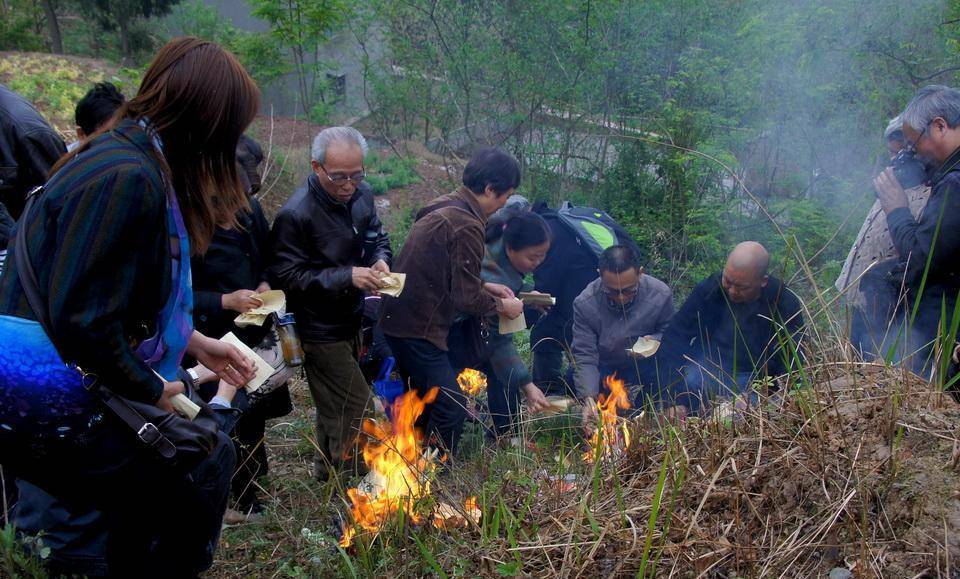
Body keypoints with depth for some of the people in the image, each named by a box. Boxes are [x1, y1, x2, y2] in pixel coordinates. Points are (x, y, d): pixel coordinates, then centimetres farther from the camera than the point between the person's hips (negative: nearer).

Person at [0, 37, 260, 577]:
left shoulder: (134, 156, 8)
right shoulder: (127, 179, -24)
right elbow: (82, 320, -26)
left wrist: (194, 342, 14)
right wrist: (153, 389, -12)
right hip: (49, 396, -9)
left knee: (210, 452, 14)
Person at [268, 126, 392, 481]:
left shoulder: (361, 196, -2)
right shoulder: (296, 214, -24)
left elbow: (378, 238, 14)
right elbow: (287, 277, -22)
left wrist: (380, 259, -9)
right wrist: (347, 277, -28)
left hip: (351, 322, 8)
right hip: (321, 331, -7)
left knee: (335, 408, 24)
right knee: (358, 411, -5)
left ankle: (327, 472, 43)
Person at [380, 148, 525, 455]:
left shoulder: (444, 206, 9)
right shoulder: (466, 226, -21)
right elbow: (466, 300, -19)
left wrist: (485, 286, 15)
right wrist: (503, 306, -1)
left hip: (401, 318, 11)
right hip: (418, 328, -11)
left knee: (426, 401, 24)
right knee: (451, 406, -2)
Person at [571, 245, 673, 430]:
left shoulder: (661, 294, -22)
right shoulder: (585, 304, -25)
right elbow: (584, 357, -25)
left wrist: (656, 341, -29)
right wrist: (589, 399, -38)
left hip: (642, 366, 0)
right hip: (603, 367, 0)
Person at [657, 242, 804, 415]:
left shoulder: (785, 305, -11)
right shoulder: (708, 289, -9)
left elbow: (791, 366, -7)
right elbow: (674, 341, -15)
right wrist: (676, 401, -27)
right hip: (707, 372, 2)